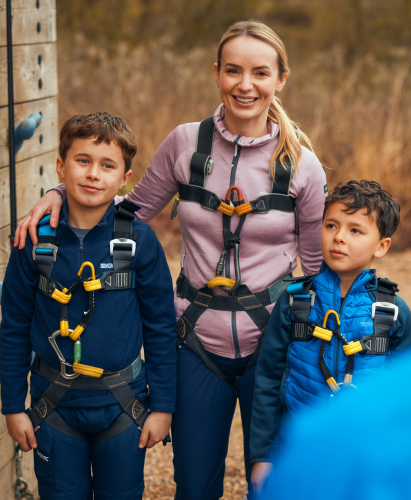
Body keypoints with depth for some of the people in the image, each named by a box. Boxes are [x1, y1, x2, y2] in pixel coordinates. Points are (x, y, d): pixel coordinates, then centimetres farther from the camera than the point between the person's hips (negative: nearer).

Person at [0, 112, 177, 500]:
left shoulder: (140, 241, -9)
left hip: (122, 405, 0)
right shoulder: (36, 240, -7)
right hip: (54, 405, 1)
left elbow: (161, 327, -2)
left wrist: (163, 406, -1)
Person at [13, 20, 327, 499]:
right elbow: (133, 209, 10)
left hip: (271, 341, -1)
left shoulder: (301, 164, -6)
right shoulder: (185, 143, -3)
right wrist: (61, 194, -5)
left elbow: (320, 266, 2)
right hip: (198, 339, 1)